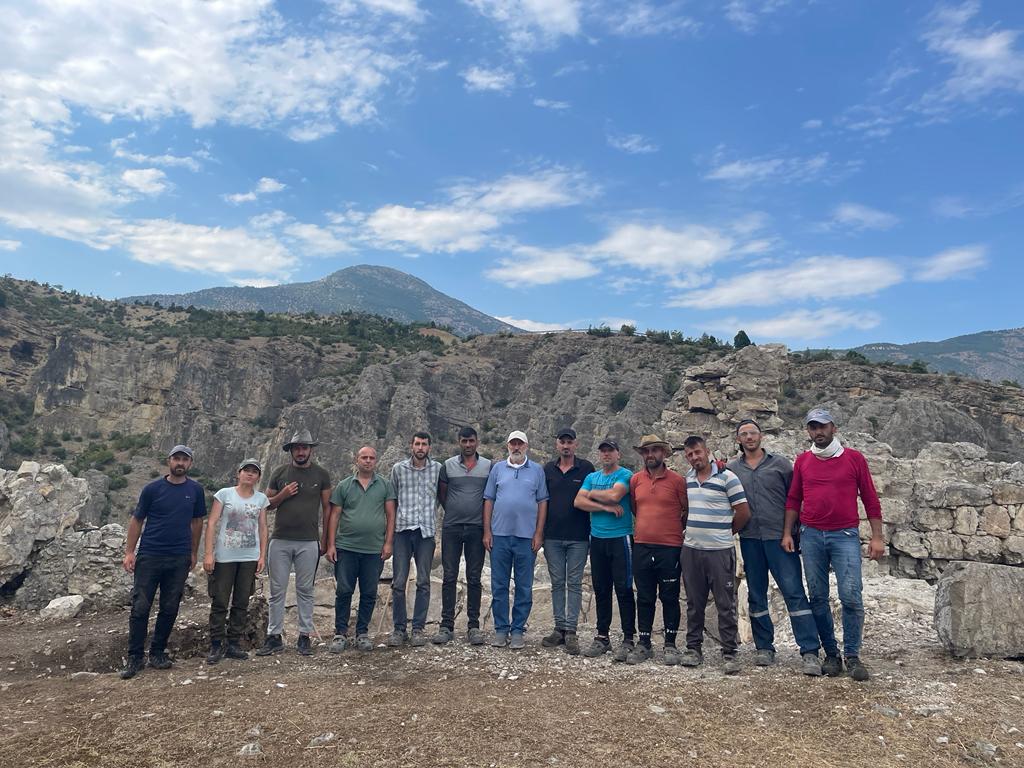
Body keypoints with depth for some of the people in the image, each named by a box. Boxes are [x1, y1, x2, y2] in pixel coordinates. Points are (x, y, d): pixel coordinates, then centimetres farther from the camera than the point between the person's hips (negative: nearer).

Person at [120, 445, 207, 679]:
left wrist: (193, 553, 12)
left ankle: (158, 653, 22)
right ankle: (134, 657, 11)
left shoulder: (195, 490, 4)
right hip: (149, 556, -2)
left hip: (180, 559, 2)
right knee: (140, 607, 0)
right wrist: (129, 552, -5)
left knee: (170, 609, 8)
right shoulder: (153, 489, -2)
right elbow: (136, 520, 2)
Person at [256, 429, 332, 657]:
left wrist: (325, 539, 2)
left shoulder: (321, 475, 3)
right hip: (280, 541, 1)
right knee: (277, 591, 5)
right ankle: (274, 637, 14)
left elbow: (327, 508, 6)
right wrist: (283, 495, -9)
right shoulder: (279, 473, 6)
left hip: (309, 543, -1)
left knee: (305, 591, 6)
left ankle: (304, 636, 14)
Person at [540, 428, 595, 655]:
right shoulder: (548, 469, 8)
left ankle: (571, 632, 6)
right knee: (557, 583, 8)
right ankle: (559, 629, 17)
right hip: (552, 536, 3)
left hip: (578, 537, -2)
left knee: (574, 584, 1)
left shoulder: (586, 468, 0)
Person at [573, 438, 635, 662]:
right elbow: (579, 502, 0)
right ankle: (602, 637, 20)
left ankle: (628, 639, 6)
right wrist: (605, 507, -11)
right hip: (597, 539, 5)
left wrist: (592, 494, -3)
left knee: (623, 589, -2)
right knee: (601, 590, 11)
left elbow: (614, 495, -20)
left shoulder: (625, 475, -3)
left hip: (620, 538, -5)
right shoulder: (591, 477, 13)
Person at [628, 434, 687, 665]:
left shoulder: (677, 480, -5)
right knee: (644, 598, 10)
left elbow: (687, 511, 3)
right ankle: (643, 644, 19)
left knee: (669, 598, 7)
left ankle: (670, 644, 19)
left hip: (670, 548, -3)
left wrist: (674, 531, 8)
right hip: (641, 546, 3)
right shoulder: (635, 480, 5)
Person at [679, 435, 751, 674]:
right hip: (691, 550, 5)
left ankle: (729, 653, 11)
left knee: (726, 604, 2)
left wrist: (725, 533, 4)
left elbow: (744, 512, -6)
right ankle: (693, 648, 22)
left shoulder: (727, 477, -8)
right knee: (694, 603, 12)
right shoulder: (686, 480, 9)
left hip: (720, 551, -5)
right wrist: (689, 530, 10)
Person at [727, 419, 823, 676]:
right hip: (749, 539, 3)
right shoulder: (731, 468, 8)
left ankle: (810, 652, -3)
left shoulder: (780, 463, 3)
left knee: (794, 592, -7)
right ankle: (764, 647, 22)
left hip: (779, 536, -2)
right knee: (756, 595, 10)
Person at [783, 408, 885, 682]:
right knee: (818, 598, 5)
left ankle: (852, 657, 7)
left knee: (851, 596, -7)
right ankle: (831, 654, 17)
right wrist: (787, 533, 6)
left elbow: (870, 499, 4)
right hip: (811, 536, 2)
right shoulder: (802, 461, 8)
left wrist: (877, 537, -1)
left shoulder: (854, 458, 3)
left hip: (845, 536, -2)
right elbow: (793, 500, 12)